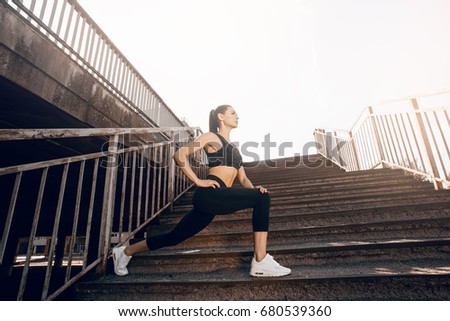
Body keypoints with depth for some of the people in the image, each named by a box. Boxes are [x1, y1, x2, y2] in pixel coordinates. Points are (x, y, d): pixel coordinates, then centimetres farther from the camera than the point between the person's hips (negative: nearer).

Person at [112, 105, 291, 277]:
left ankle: (125, 252, 31)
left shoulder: (234, 148, 27)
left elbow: (243, 179, 21)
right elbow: (179, 155, -7)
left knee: (173, 237, 12)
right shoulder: (212, 137, 4)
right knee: (262, 198, -17)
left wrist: (254, 189, 0)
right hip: (210, 194, -8)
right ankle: (260, 263, -13)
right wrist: (198, 181, -11)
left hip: (216, 199, 8)